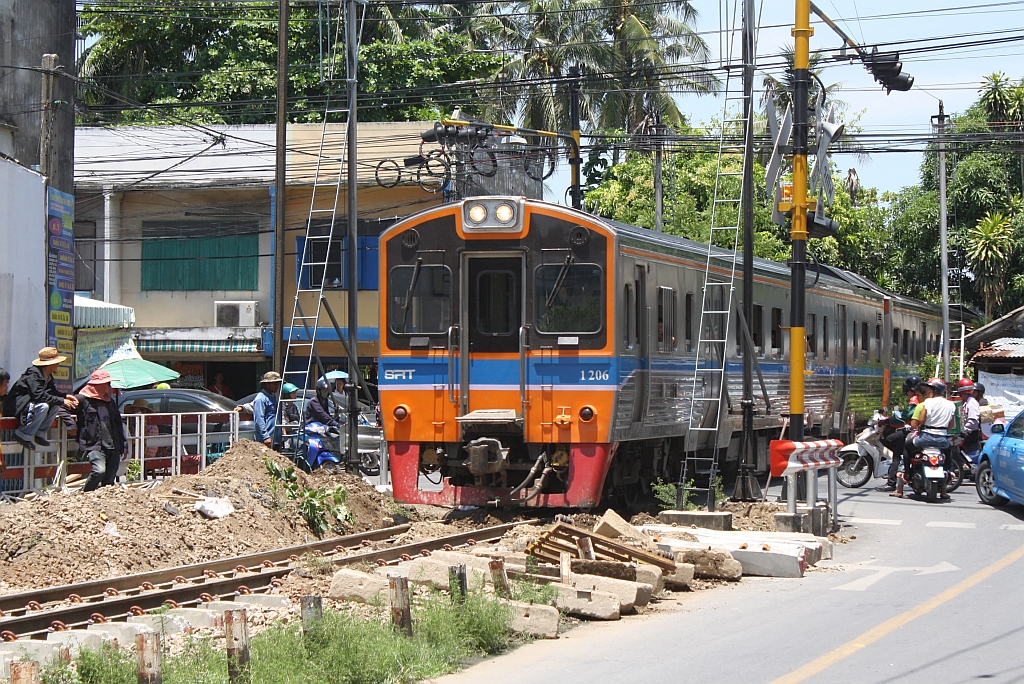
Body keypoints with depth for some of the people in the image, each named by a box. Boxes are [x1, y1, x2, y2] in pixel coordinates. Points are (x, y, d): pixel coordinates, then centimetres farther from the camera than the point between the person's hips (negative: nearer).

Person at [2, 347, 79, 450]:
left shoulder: (48, 376, 8)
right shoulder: (33, 374, -22)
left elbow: (53, 392, 10)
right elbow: (38, 395, -31)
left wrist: (66, 396, -10)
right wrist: (62, 401, -28)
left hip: (28, 404, 10)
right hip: (15, 406, -10)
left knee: (56, 405, -2)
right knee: (43, 406, -32)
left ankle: (40, 434, -2)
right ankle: (23, 435, -21)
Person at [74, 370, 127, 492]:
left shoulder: (110, 401, 20)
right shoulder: (82, 399, -1)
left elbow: (118, 424, 23)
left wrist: (123, 445, 18)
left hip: (113, 446, 6)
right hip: (95, 445, -6)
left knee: (110, 479, 2)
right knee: (99, 471, -26)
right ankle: (84, 494, -8)